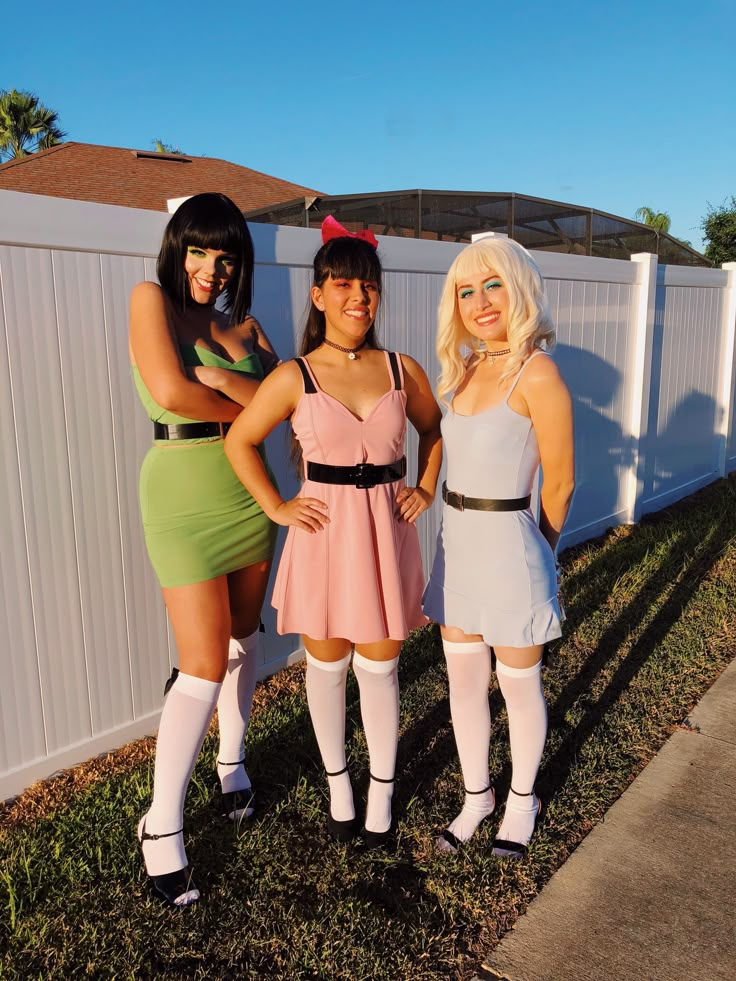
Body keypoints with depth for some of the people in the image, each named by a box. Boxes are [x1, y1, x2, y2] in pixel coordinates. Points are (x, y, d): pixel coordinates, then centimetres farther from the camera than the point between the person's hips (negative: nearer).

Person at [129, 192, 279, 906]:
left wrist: (223, 379, -19)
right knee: (204, 667, -6)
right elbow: (169, 390, -21)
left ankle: (232, 759, 40)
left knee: (243, 640, 16)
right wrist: (248, 409, -8)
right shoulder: (151, 299, -5)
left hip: (249, 491, 6)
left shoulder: (242, 323, 10)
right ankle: (161, 824, 11)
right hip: (185, 494, -6)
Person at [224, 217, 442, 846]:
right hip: (324, 534, -1)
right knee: (327, 664, 13)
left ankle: (382, 790, 30)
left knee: (379, 668, 10)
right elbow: (240, 442, 3)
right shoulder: (295, 377, -6)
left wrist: (426, 489, 7)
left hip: (386, 532, 1)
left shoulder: (402, 370, 1)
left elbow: (434, 429, 18)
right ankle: (337, 783, 36)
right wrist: (276, 507, -1)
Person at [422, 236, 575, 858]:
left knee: (519, 686, 14)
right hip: (456, 543, 7)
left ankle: (522, 800, 39)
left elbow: (559, 482, -10)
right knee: (464, 683, 17)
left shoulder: (536, 373, -17)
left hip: (508, 548, -6)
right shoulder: (468, 369, 5)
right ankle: (476, 795, 39)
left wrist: (540, 546, 5)